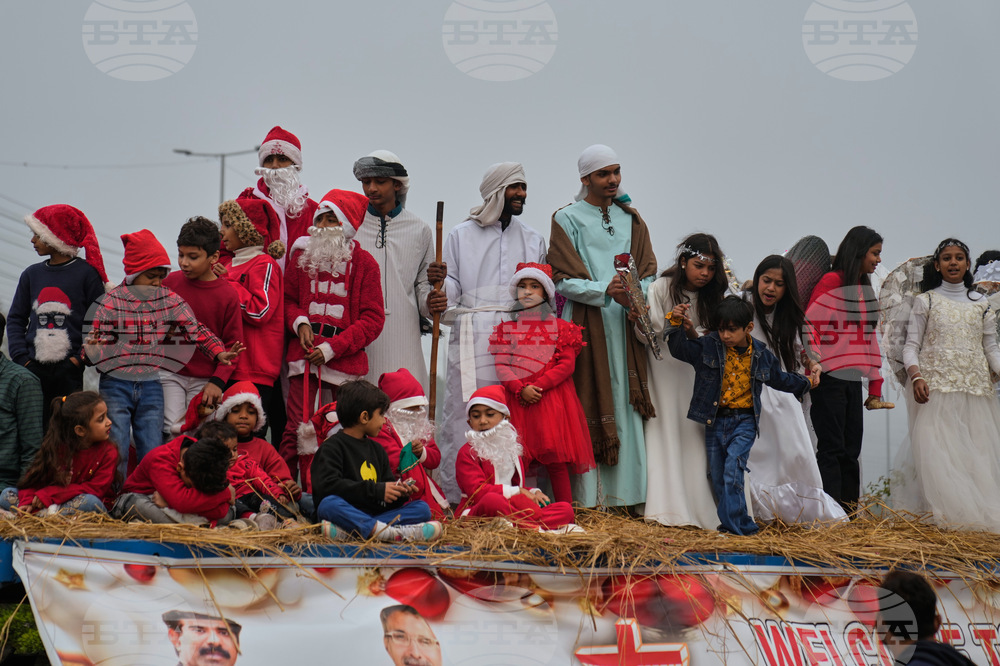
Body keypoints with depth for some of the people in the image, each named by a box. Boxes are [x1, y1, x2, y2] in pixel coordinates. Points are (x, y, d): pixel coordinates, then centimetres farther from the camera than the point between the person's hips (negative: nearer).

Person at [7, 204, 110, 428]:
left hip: (70, 373, -4)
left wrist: (80, 358, -11)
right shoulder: (31, 274, 12)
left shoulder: (86, 273, -1)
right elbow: (15, 319, 14)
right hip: (33, 371, 4)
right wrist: (20, 356, 0)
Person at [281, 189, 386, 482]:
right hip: (304, 358, 2)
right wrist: (299, 322, -3)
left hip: (345, 360, -2)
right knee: (296, 429, -4)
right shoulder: (302, 256, 9)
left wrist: (332, 348, -11)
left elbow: (373, 319, -3)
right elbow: (287, 299, 20)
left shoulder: (363, 263, 0)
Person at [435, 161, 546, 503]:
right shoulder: (461, 235, 12)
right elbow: (451, 289, 9)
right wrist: (440, 281, -14)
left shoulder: (533, 240, 19)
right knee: (464, 413, -8)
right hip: (472, 338, -2)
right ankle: (454, 495, -4)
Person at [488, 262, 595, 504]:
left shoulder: (559, 327, 9)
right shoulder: (506, 328, 14)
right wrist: (521, 389, -12)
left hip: (551, 397, -2)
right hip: (517, 400, 2)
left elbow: (567, 364, -1)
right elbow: (501, 365, 4)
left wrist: (539, 386, -13)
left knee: (555, 458, -5)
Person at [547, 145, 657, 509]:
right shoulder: (567, 219, 4)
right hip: (586, 326, -4)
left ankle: (625, 494, 1)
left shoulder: (630, 219, 17)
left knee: (626, 407, -1)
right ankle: (589, 497, -6)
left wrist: (635, 297, -11)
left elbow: (648, 273, 11)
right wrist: (606, 290, -18)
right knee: (590, 408, -7)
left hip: (625, 325, 4)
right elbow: (564, 280, -4)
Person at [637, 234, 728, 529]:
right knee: (666, 432, -9)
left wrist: (693, 334, -18)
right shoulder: (661, 288, -6)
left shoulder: (712, 296, 7)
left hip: (695, 371, 4)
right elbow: (650, 336, -11)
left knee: (696, 433, -2)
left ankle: (698, 507, 3)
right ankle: (667, 507, -7)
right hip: (664, 369, -4)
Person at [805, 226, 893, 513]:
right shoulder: (832, 281, -7)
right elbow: (810, 325, -13)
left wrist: (875, 385, 17)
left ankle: (850, 514, 14)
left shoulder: (865, 287, 17)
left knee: (851, 451, 9)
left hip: (853, 379, 8)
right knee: (832, 448, -7)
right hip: (829, 379, -8)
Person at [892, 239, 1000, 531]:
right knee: (936, 449, -12)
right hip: (935, 385, -2)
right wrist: (915, 376, -15)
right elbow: (911, 345, 3)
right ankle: (946, 513, -13)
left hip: (975, 387, 3)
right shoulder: (926, 301, 9)